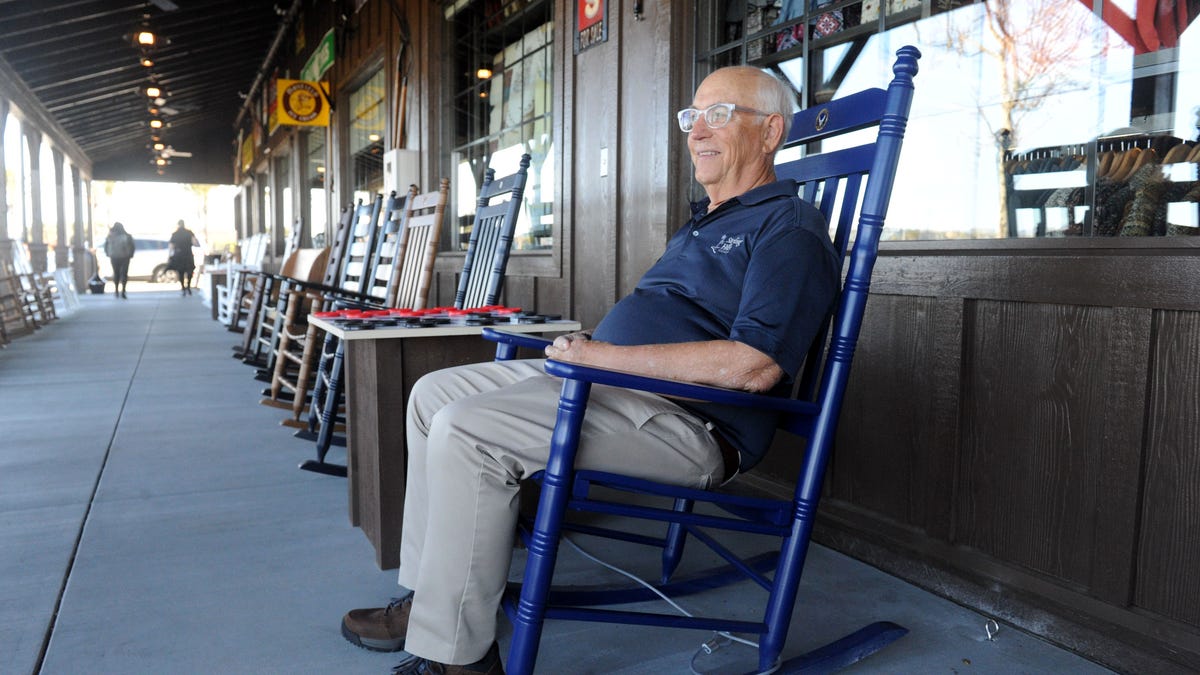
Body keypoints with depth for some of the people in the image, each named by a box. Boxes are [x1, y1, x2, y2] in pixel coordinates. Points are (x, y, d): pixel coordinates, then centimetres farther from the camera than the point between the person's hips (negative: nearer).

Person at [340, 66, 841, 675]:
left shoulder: (789, 229, -9)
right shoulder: (703, 219, 24)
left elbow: (755, 366, -23)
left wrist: (606, 354, -19)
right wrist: (587, 344, 7)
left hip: (689, 420, -10)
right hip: (607, 377, 11)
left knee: (466, 430, -25)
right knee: (433, 394, 6)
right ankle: (428, 594, 10)